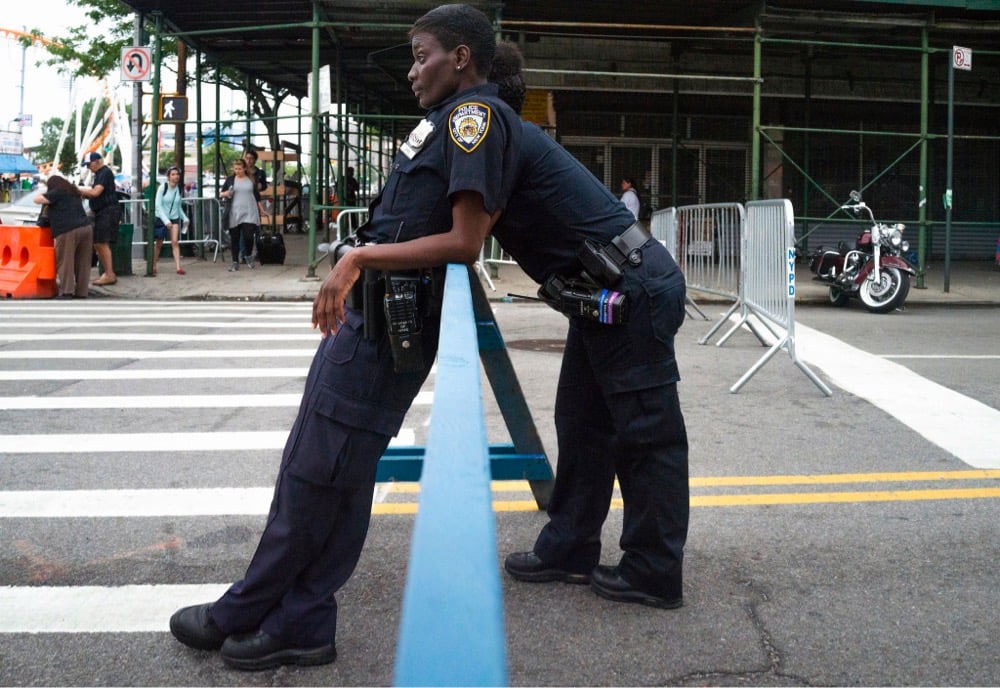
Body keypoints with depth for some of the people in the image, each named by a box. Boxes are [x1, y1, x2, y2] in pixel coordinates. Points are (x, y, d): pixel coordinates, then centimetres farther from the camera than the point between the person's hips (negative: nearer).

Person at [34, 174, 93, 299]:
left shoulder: (57, 192, 3)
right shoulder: (74, 192, 25)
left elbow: (36, 199, 4)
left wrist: (44, 193, 22)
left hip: (68, 231, -7)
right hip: (86, 228, 7)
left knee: (65, 262, -4)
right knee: (82, 263, 6)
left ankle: (66, 292, -10)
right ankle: (81, 292, 8)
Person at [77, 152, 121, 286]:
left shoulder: (105, 173, -11)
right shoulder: (99, 174, 21)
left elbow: (96, 192, -21)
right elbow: (94, 194, 24)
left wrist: (79, 189, -10)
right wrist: (83, 193, 6)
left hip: (108, 211, -10)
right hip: (101, 212, 10)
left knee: (102, 243, -14)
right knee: (97, 245, 10)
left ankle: (109, 275, -12)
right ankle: (108, 273, 17)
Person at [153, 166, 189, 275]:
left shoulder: (179, 189, 2)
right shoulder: (162, 187, -12)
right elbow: (158, 205, -14)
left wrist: (185, 218, 2)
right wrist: (166, 220, -22)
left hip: (174, 218, 2)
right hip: (161, 218, -2)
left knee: (175, 242, -11)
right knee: (159, 244, 8)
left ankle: (178, 267, -17)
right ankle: (153, 266, 24)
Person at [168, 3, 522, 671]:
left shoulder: (477, 113, -10)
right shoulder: (453, 116, 19)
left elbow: (464, 241, -19)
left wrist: (362, 256, -15)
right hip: (367, 308, 10)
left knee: (318, 472, -1)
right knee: (335, 474, 9)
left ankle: (242, 614, 12)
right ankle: (299, 625, 16)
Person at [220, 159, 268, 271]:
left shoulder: (251, 180, 8)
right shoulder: (230, 179, 7)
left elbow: (257, 196, 14)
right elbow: (221, 193, 11)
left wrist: (262, 210, 14)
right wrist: (225, 194, -12)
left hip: (249, 213, -1)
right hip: (234, 214, 1)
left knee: (248, 236, -10)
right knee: (234, 239, 1)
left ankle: (248, 256, 18)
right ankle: (235, 263, 9)